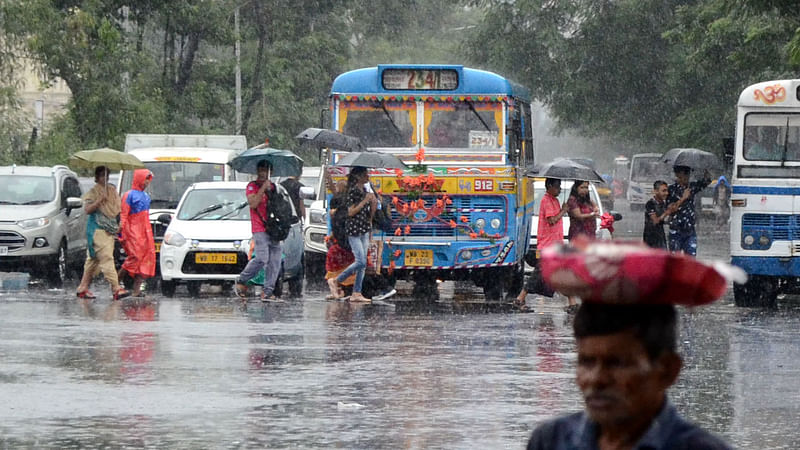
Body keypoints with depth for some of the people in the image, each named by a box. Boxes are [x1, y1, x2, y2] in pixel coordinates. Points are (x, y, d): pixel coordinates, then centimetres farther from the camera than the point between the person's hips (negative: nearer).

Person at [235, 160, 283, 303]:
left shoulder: (273, 186, 20)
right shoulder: (252, 186, 1)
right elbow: (253, 203, -14)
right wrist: (263, 188, -15)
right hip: (259, 229, -6)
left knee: (275, 261, -3)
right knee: (262, 258, -16)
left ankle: (267, 292, -2)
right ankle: (241, 281, 2)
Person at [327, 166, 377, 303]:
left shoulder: (365, 192, 13)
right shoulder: (353, 191, -10)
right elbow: (351, 212, -17)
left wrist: (374, 204, -4)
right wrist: (365, 201, -17)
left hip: (364, 230, 8)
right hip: (354, 229, -8)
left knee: (363, 263, 4)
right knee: (361, 261, -14)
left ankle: (356, 293, 5)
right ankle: (336, 281, 0)